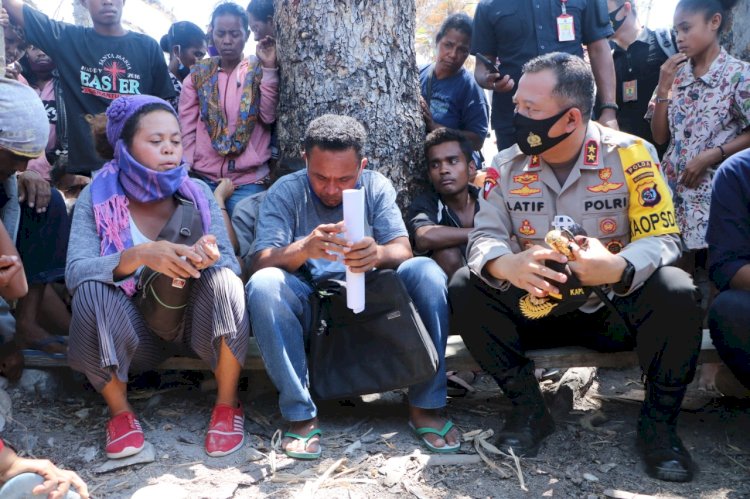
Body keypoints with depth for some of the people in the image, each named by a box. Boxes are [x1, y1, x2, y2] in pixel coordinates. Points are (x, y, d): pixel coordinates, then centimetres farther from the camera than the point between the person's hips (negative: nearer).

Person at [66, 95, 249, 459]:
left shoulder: (197, 194, -5)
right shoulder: (97, 199, -9)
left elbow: (231, 265, -12)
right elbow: (75, 272, -23)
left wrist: (210, 258, -37)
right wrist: (138, 256, -41)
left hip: (192, 321, 1)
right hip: (134, 333, 0)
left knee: (223, 280, -28)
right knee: (91, 291, -29)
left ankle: (227, 404, -10)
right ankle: (120, 411, -8)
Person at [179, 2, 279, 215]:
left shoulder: (258, 71, 4)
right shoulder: (198, 74, 8)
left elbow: (269, 117, -10)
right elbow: (187, 128, 6)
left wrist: (269, 68, -12)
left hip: (248, 180, -1)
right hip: (202, 177, 2)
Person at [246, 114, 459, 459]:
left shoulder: (376, 187, 1)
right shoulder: (285, 192, -5)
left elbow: (403, 251, -10)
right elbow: (260, 264, -17)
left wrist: (378, 254, -35)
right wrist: (304, 248, -39)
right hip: (306, 307, -1)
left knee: (426, 272, -24)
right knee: (263, 284, -31)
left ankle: (425, 405, -15)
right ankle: (301, 415, -23)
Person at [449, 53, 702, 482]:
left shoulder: (630, 154, -11)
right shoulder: (507, 165, -3)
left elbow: (662, 237, -14)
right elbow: (484, 237, -8)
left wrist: (617, 268, -38)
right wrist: (506, 264, -35)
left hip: (615, 310, -2)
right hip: (536, 307, 2)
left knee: (676, 293, -30)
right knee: (465, 288, -20)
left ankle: (659, 422, -7)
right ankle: (529, 409, -7)